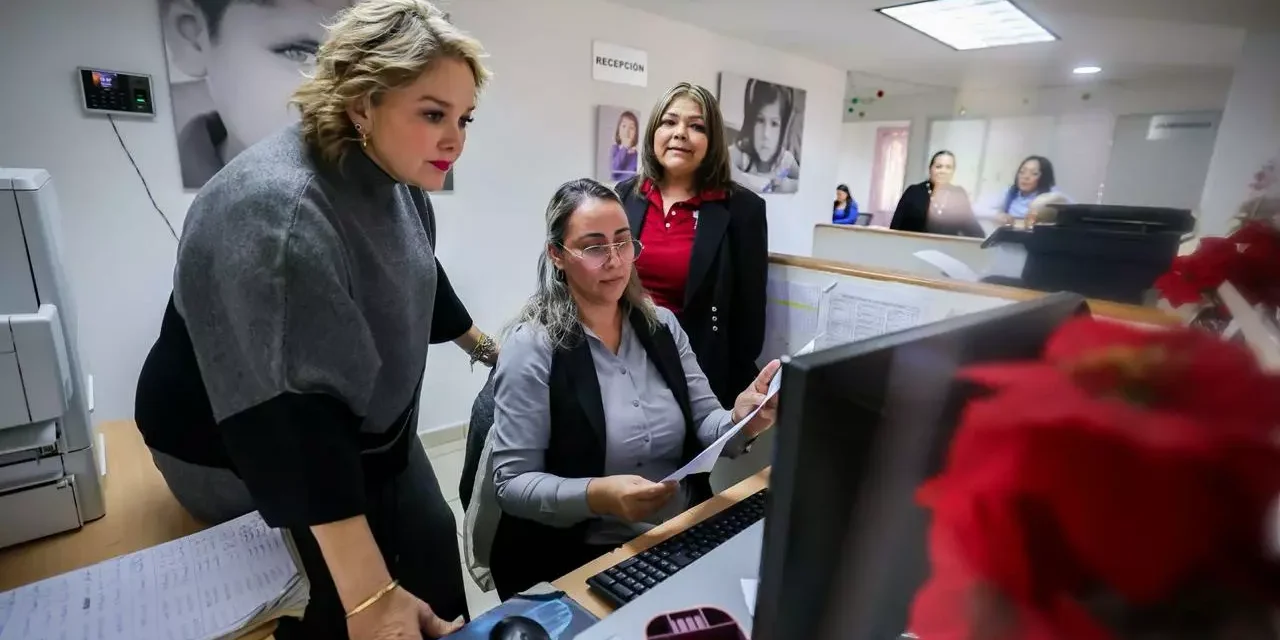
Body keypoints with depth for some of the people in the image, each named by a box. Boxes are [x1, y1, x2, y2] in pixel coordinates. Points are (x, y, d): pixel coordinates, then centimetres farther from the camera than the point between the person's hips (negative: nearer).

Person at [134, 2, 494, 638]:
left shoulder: (394, 174, -7)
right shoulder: (277, 208, -33)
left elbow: (418, 274, 11)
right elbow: (290, 411, -39)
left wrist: (480, 342, 24)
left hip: (370, 430, 8)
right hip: (250, 456, -7)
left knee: (434, 555, 16)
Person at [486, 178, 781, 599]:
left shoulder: (662, 325, 4)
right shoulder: (531, 347, -12)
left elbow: (703, 422, 6)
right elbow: (511, 482, -12)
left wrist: (738, 424, -16)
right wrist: (595, 496, -29)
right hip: (580, 561, -5)